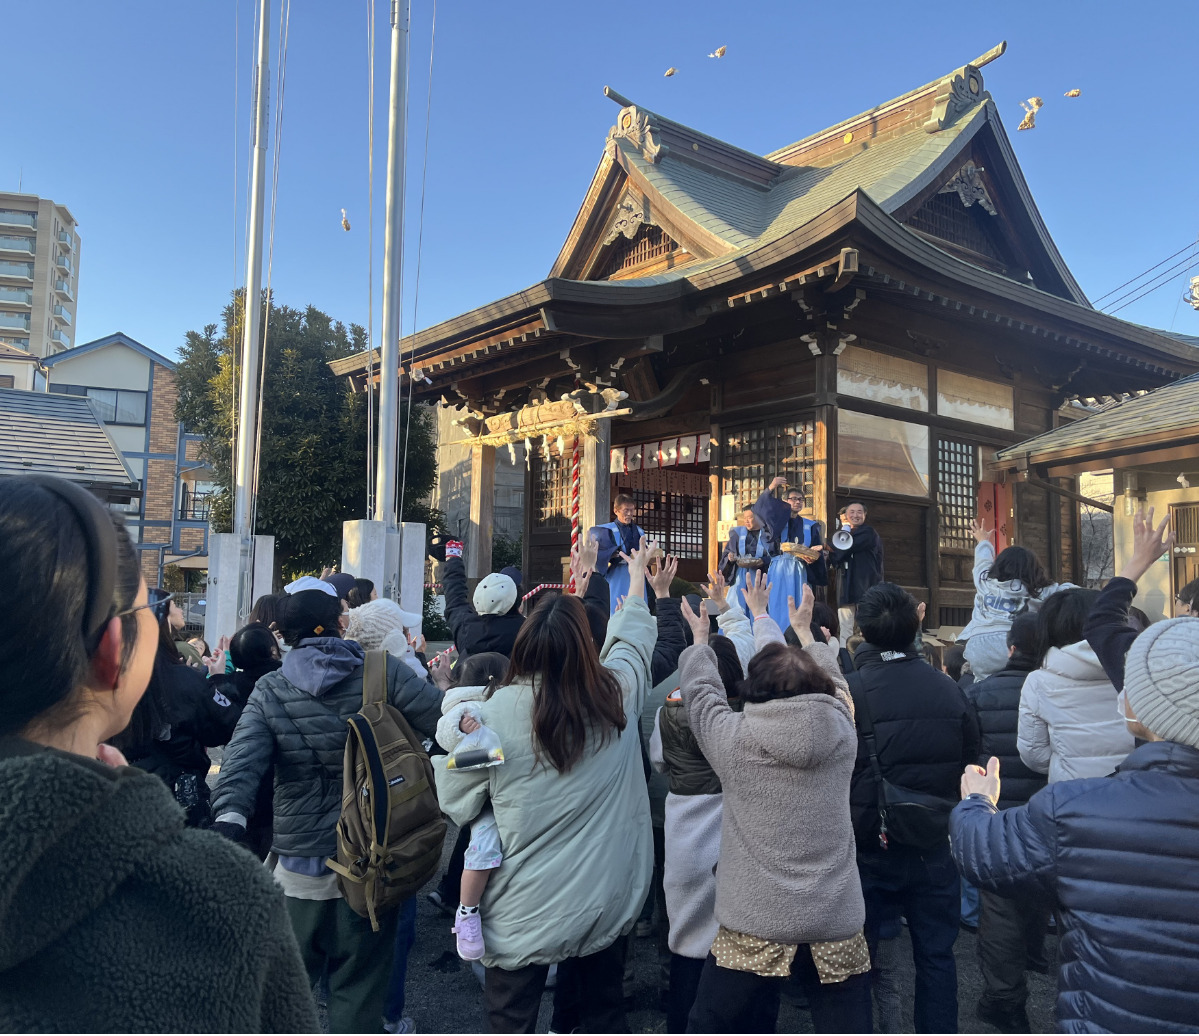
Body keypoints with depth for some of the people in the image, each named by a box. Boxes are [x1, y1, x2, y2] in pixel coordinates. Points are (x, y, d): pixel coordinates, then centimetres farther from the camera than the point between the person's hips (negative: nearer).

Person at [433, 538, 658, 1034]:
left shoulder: (496, 713, -21)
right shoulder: (617, 694, -12)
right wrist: (637, 579, 28)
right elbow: (633, 637, 10)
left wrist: (439, 757, 10)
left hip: (526, 911, -3)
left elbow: (457, 805, -9)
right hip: (608, 901, 3)